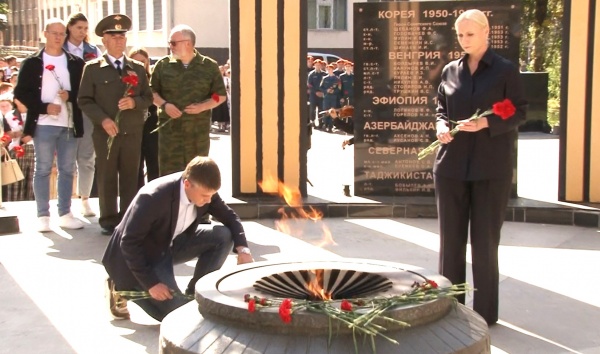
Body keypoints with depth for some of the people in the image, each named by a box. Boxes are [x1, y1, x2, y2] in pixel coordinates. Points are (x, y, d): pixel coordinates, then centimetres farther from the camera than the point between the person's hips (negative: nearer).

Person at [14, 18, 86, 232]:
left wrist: (70, 96, -12)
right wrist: (44, 107, -12)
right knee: (42, 170, 0)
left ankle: (65, 214, 14)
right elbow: (20, 92, -1)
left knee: (67, 170, 6)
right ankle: (43, 216, 5)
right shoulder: (32, 63, 4)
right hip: (43, 124, -2)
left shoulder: (76, 63, 9)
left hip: (69, 124, 3)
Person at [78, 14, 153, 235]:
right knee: (106, 177, 1)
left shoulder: (138, 68, 12)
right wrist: (103, 119, -16)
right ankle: (109, 220, 9)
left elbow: (148, 97, 10)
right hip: (105, 132, -2)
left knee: (130, 177, 5)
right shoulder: (93, 68, 2)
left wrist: (134, 102, -12)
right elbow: (85, 100, -2)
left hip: (133, 132, 3)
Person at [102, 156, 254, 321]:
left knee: (223, 236, -13)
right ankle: (125, 288, 6)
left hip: (171, 244, 7)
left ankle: (194, 295, 1)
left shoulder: (204, 190, -16)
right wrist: (151, 283, -27)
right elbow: (128, 243, -27)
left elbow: (230, 217, -2)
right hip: (140, 255, -6)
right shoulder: (153, 198, -34)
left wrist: (242, 248, -21)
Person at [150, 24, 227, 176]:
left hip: (199, 130, 0)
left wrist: (202, 107, -11)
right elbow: (151, 91, 11)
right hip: (170, 129, 0)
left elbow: (221, 95, 6)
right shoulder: (162, 65, 6)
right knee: (169, 174, -3)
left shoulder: (209, 66, 3)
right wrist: (164, 104, -9)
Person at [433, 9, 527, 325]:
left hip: (491, 168, -4)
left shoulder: (506, 70, -2)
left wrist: (486, 124, -19)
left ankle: (485, 312, 12)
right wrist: (442, 126, -7)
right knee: (451, 238, 8)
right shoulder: (450, 71, 9)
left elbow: (519, 113, -3)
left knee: (485, 240, 2)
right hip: (452, 165, 4)